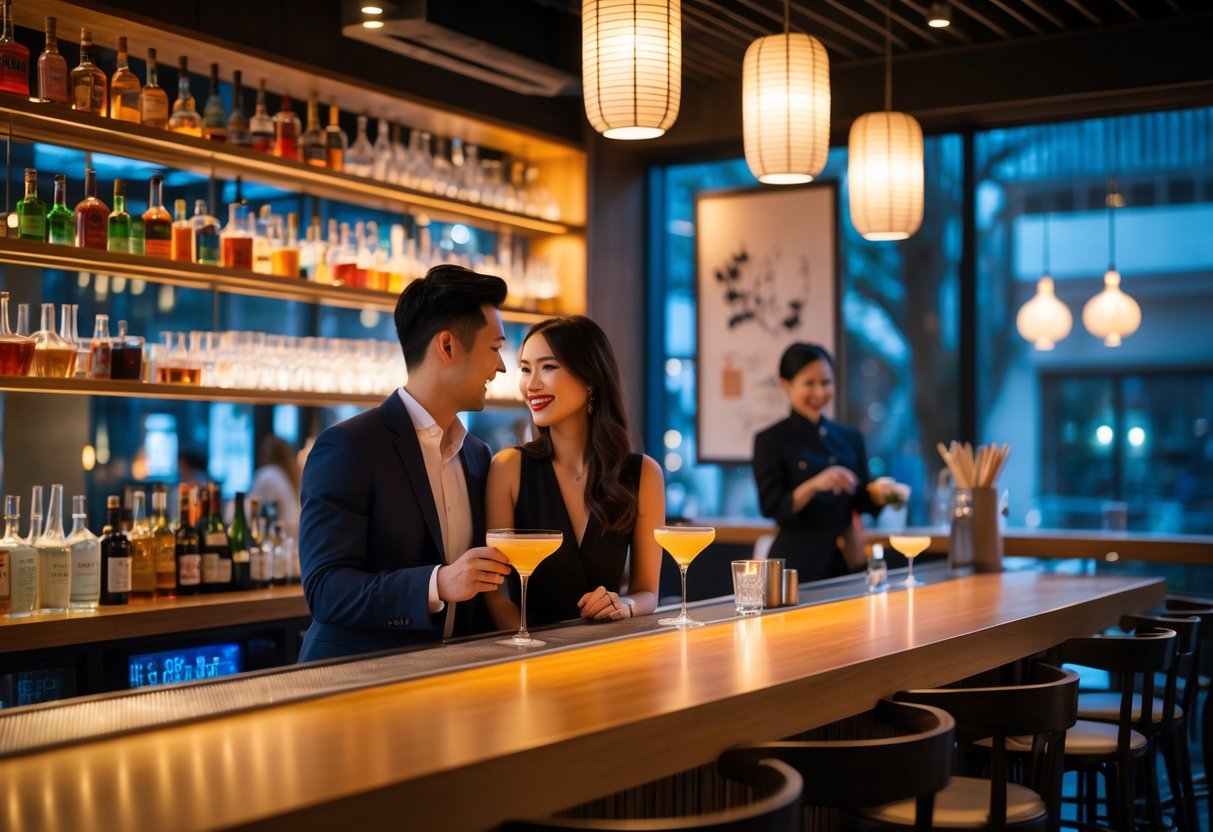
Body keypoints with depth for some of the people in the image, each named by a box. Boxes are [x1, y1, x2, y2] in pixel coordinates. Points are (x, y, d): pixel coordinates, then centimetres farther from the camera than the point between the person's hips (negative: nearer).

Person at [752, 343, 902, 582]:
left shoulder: (850, 437, 10)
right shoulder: (771, 440, -5)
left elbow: (862, 502, 11)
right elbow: (772, 507, -13)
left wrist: (881, 493, -10)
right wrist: (814, 485, -27)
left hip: (845, 562, 5)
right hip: (798, 564, -4)